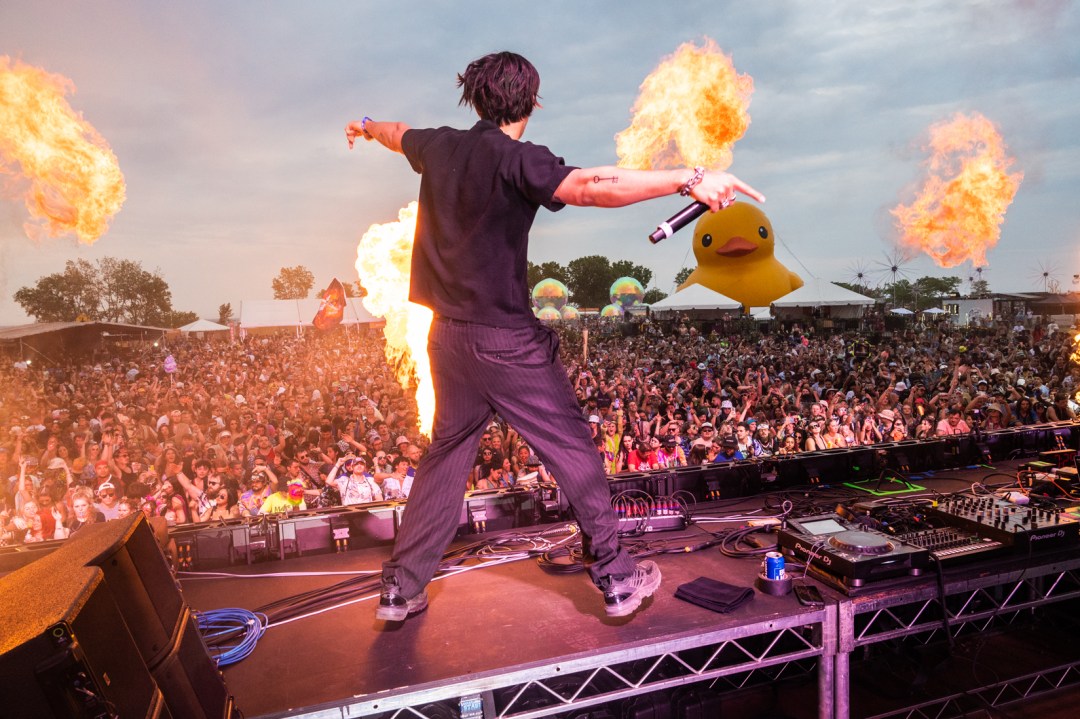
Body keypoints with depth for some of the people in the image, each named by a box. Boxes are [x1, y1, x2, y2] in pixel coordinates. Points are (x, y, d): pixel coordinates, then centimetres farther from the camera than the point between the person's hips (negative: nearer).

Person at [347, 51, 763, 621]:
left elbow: (399, 135, 31)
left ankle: (400, 589, 25)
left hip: (448, 337, 7)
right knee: (575, 453, 6)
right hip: (506, 343, -7)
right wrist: (689, 179, -34)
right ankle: (617, 579, 17)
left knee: (445, 456, 18)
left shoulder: (439, 147, 7)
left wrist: (367, 128, 53)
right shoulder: (515, 160, -15)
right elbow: (590, 186, -31)